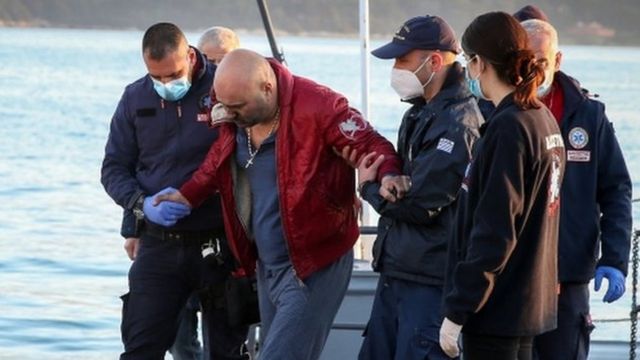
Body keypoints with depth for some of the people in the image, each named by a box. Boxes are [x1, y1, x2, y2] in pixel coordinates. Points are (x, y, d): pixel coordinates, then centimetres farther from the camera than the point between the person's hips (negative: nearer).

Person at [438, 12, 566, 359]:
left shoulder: (508, 128, -17)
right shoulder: (544, 120, 10)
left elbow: (493, 235, -20)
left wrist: (457, 310, -16)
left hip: (496, 309, -9)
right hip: (530, 301, 9)